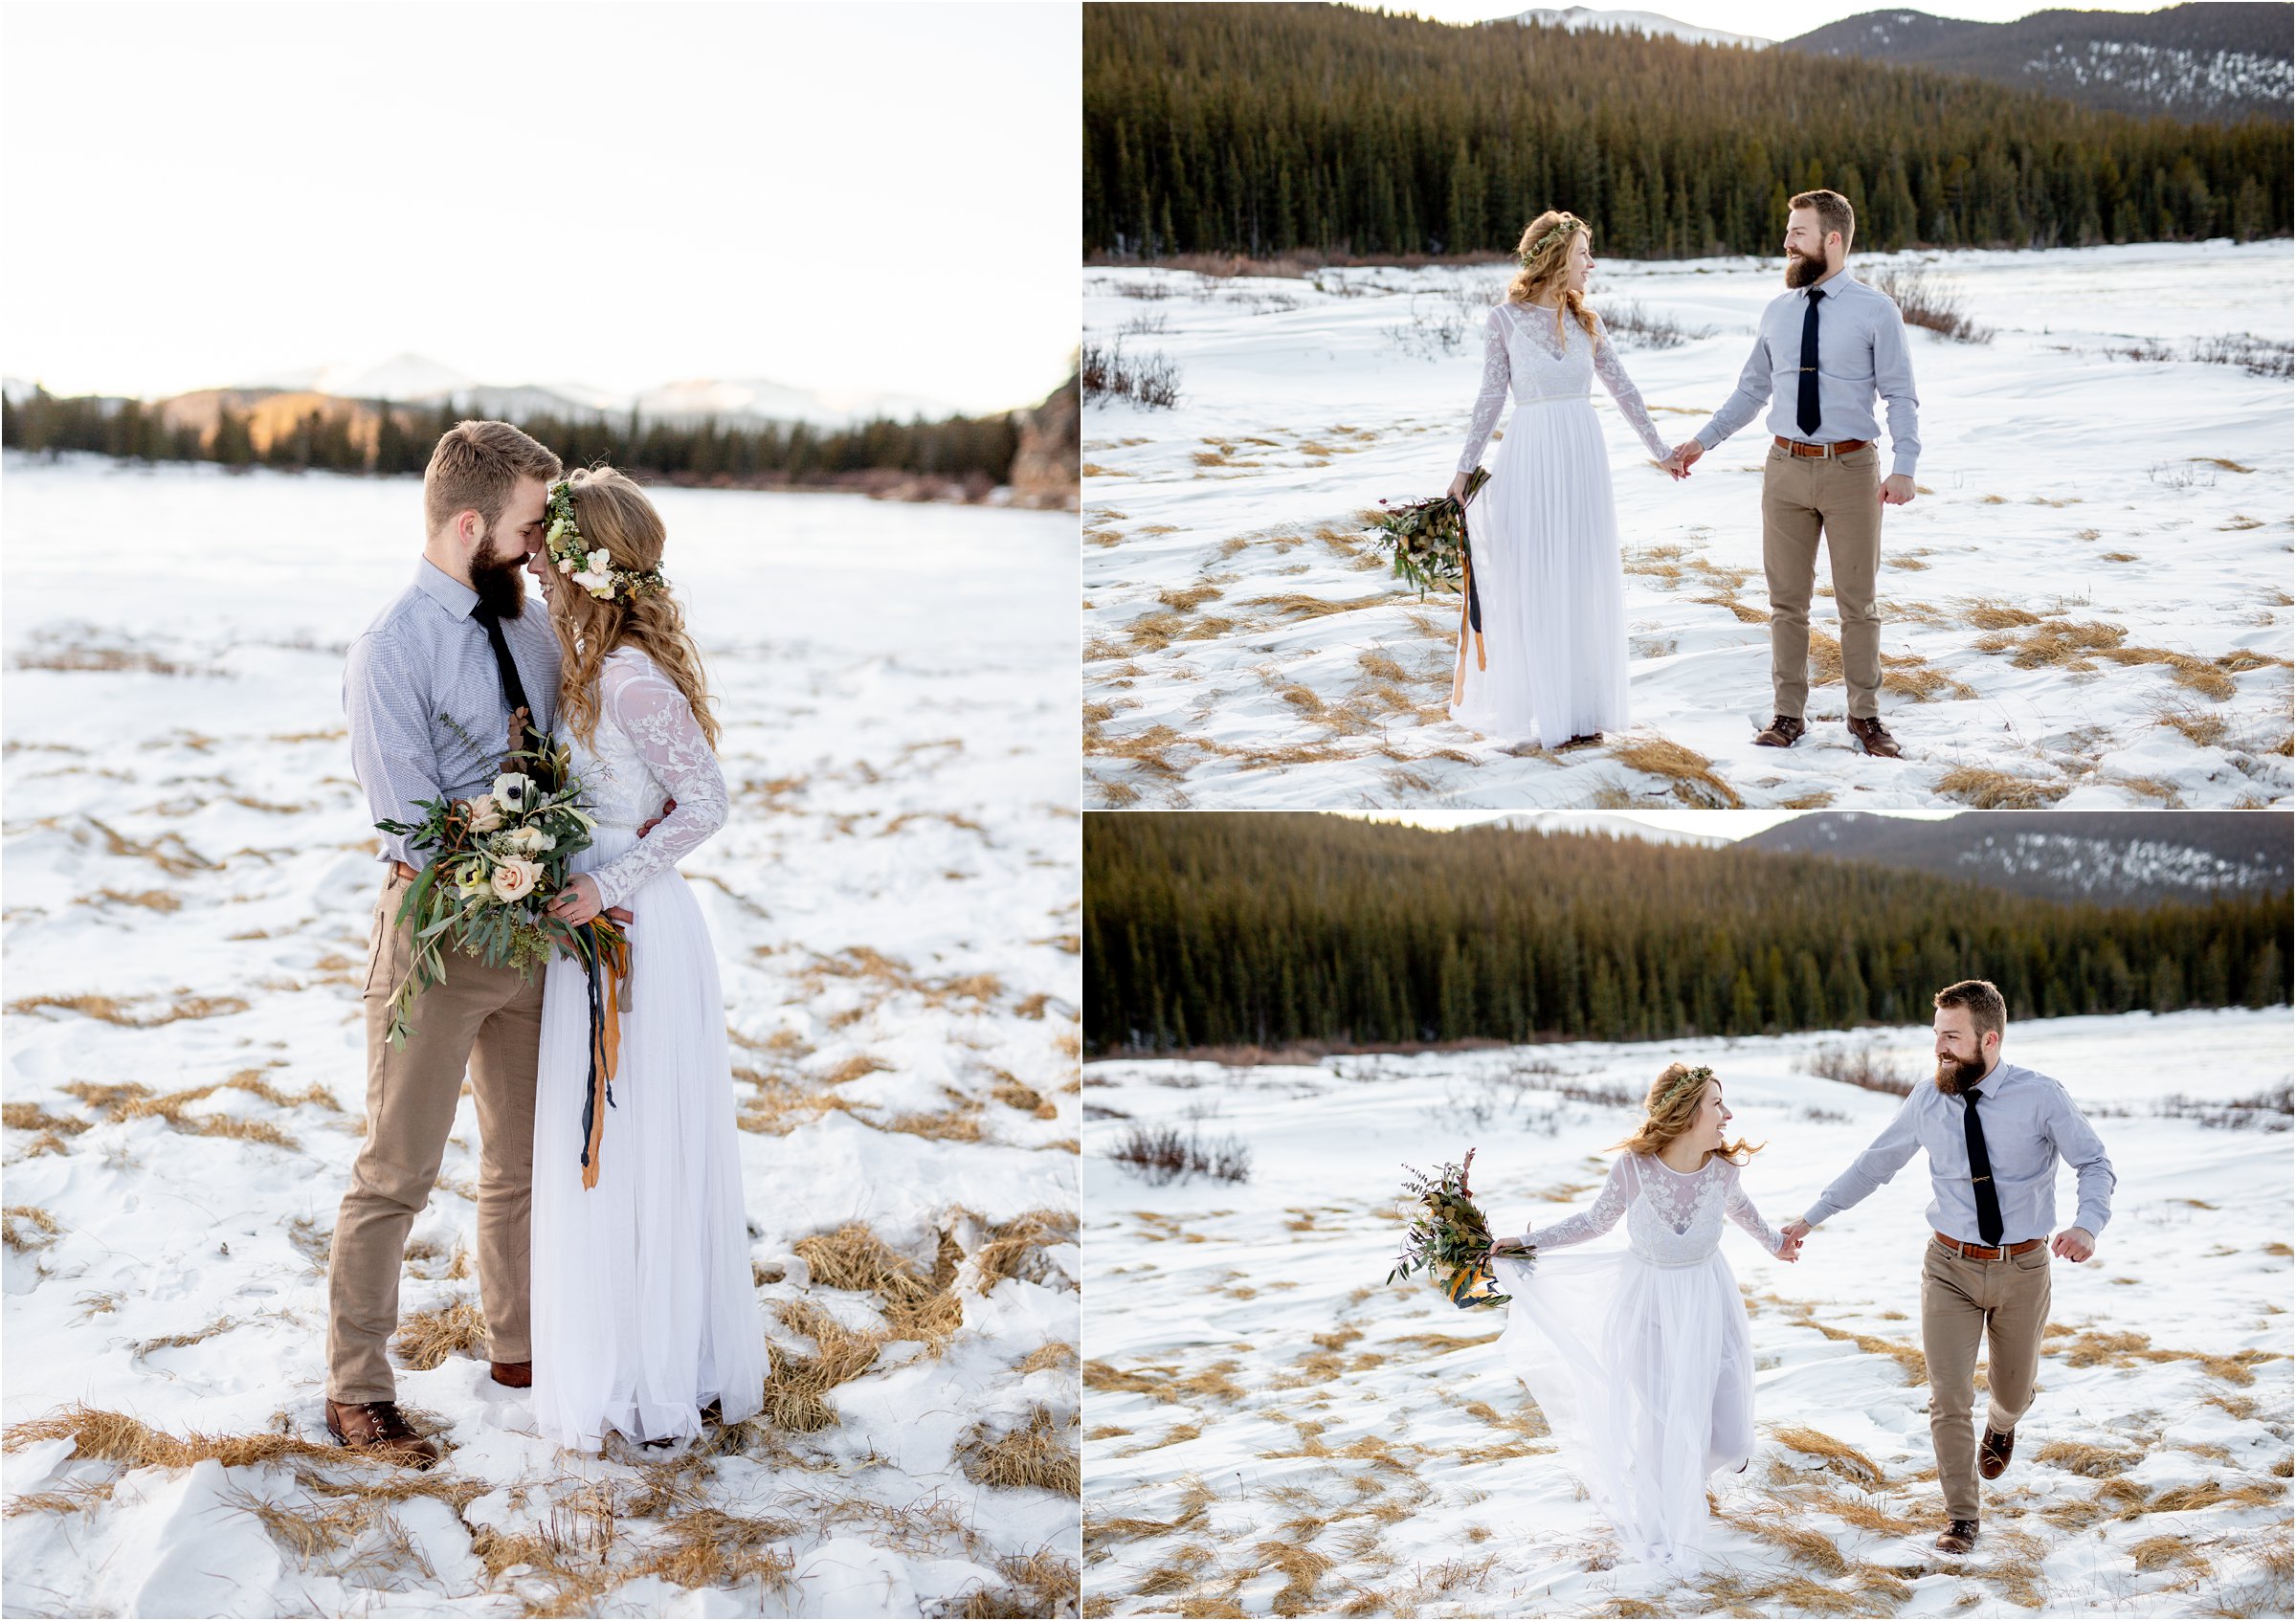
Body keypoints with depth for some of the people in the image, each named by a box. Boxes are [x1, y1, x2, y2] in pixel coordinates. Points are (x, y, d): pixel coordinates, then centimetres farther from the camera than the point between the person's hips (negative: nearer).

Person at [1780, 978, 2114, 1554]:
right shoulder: (1926, 1103, -5)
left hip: (2021, 1269, -1)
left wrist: (2088, 1225, -30)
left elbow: (2095, 1163, -9)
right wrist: (1813, 1216, 10)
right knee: (1948, 1397, -4)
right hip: (1950, 1266, 1)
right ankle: (1961, 1517, 13)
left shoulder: (2041, 1097, -14)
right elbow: (1874, 1163, 8)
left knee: (2012, 1390, 16)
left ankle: (2000, 1425, 55)